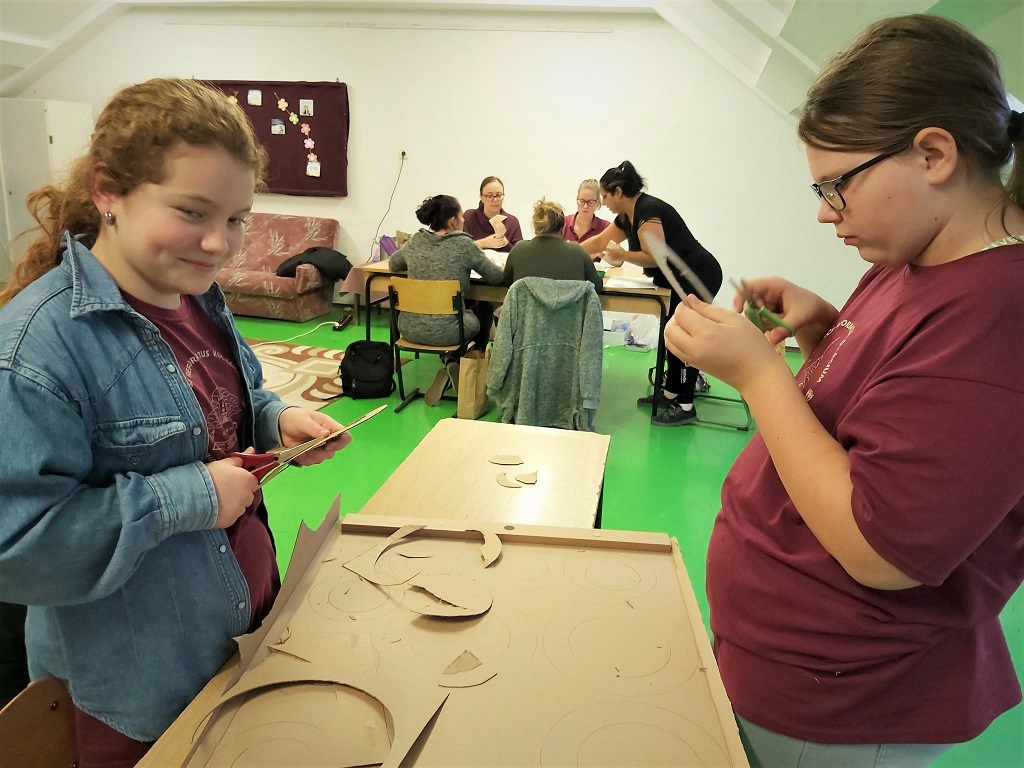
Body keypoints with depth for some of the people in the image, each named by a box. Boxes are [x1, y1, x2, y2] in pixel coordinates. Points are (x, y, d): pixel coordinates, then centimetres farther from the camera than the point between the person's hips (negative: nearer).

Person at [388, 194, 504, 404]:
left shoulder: (415, 241, 2)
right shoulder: (463, 245, -11)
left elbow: (393, 264, 21)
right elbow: (496, 277, -2)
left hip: (411, 329, 5)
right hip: (445, 332, -5)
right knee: (485, 309, 26)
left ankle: (451, 364, 33)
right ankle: (458, 364, 19)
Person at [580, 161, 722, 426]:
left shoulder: (647, 211, -19)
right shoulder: (627, 215, 11)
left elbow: (655, 256, -25)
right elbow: (600, 241, 22)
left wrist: (621, 255, -15)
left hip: (699, 277, -10)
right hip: (683, 280, 10)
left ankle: (685, 406, -1)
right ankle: (670, 393, 26)